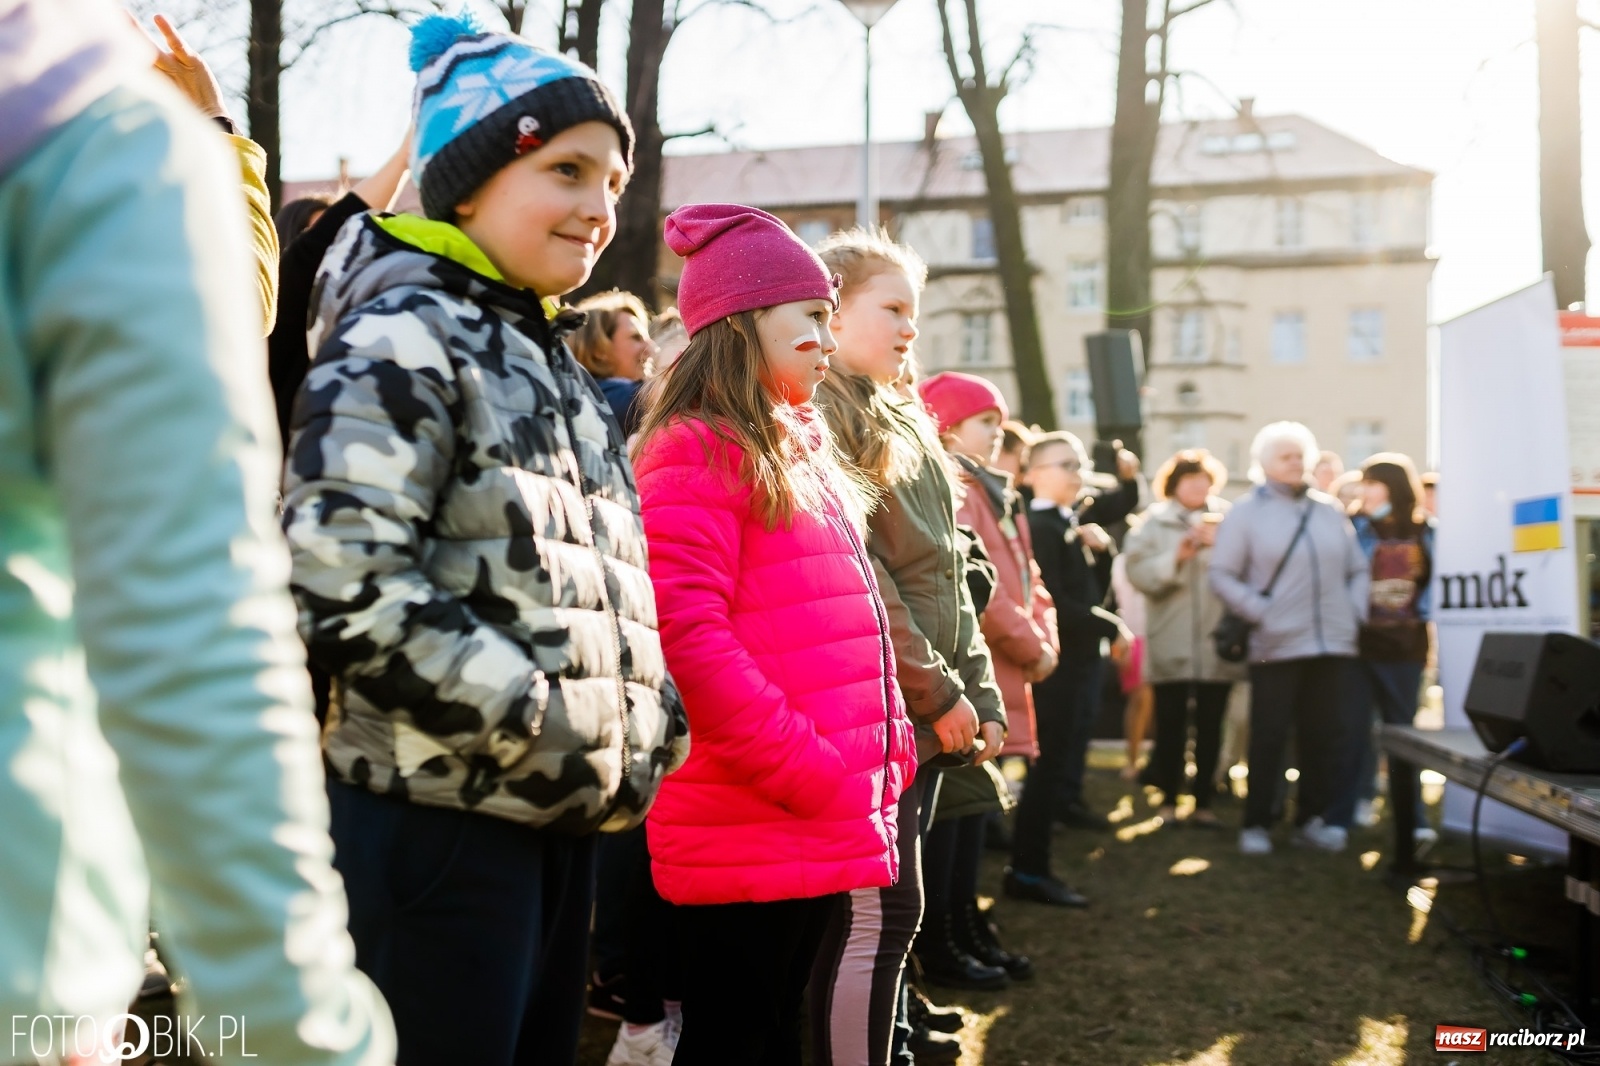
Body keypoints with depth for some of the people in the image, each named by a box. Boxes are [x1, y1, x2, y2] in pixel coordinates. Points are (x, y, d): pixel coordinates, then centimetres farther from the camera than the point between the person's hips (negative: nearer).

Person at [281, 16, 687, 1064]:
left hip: (560, 819, 9)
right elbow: (340, 576, -22)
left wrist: (652, 726, 6)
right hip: (436, 813, -9)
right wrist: (542, 726, -19)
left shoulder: (554, 368, 19)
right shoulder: (400, 341, -9)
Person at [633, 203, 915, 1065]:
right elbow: (688, 636, -19)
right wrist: (810, 775, -20)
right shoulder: (696, 453, -9)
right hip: (747, 828, -9)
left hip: (825, 828, 9)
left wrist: (885, 760, 11)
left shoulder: (804, 454, 18)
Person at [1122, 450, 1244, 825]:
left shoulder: (1229, 520, 9)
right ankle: (1168, 801, 12)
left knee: (1210, 727, 6)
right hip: (1171, 645, -1)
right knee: (1170, 726, 2)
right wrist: (1176, 557, -19)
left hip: (1217, 643, 1)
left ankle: (1204, 802, 15)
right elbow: (1138, 573, -8)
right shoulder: (1153, 522, 5)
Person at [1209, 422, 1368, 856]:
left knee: (1327, 736, 7)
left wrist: (1354, 611, 4)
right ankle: (1256, 824, 11)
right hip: (1276, 646, -4)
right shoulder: (1247, 511, 1)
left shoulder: (1329, 511, 12)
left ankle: (1313, 819, 19)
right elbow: (1222, 575, -3)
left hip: (1334, 645, 4)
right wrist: (1259, 612, -12)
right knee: (1269, 738, 1)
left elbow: (1357, 569, 18)